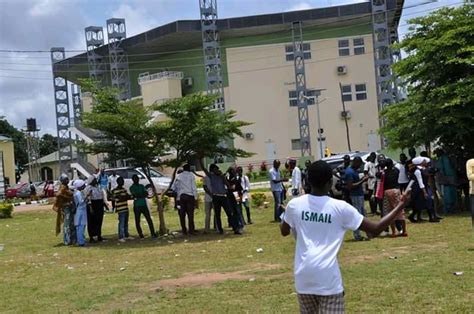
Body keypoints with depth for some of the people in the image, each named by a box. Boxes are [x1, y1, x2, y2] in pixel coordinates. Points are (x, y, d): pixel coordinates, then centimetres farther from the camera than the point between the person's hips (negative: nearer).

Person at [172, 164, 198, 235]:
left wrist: (176, 197, 15)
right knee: (190, 214, -1)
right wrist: (195, 197, -2)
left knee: (182, 214, 6)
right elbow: (194, 187, -4)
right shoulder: (191, 175, 1)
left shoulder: (179, 176, 7)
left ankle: (184, 230, 7)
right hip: (190, 196, -2)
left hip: (181, 196, 2)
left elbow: (173, 187, 7)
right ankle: (191, 230, -4)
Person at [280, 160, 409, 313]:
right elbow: (375, 229, -1)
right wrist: (400, 206, 10)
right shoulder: (340, 207, -6)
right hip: (328, 277, -4)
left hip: (303, 276, 4)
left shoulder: (294, 204, 1)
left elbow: (284, 231, 20)